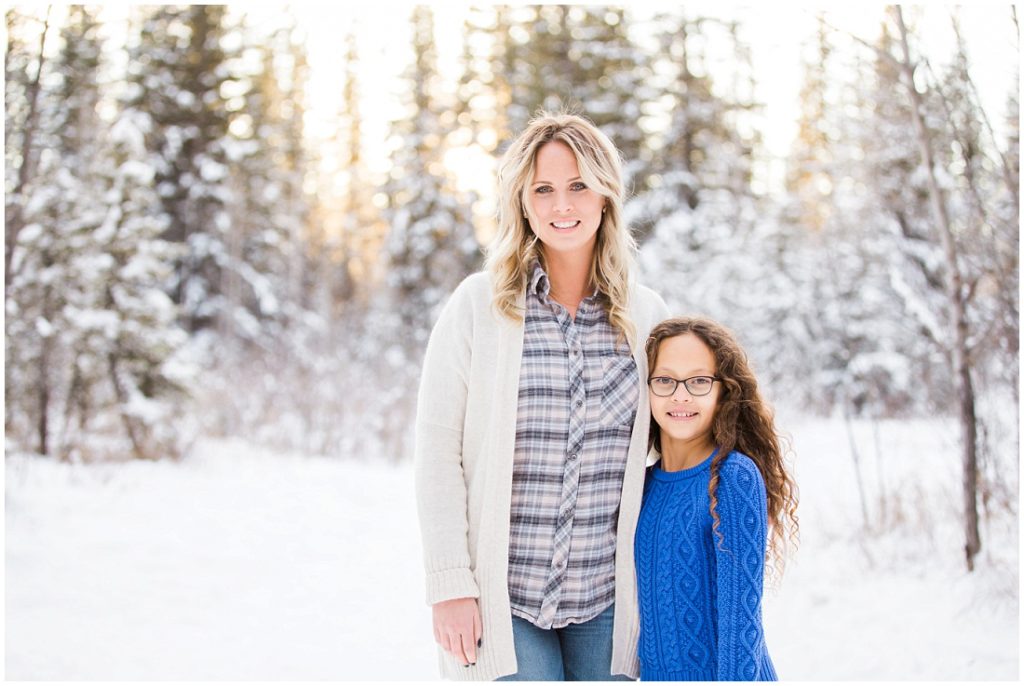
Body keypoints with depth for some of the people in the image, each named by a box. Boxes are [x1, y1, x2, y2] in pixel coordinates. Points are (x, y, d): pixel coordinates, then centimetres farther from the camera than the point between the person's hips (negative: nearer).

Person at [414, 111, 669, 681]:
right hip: (501, 596, -2)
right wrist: (449, 584, -9)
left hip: (608, 599, 3)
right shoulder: (477, 306, -3)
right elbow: (438, 453, -4)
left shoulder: (646, 315, 5)